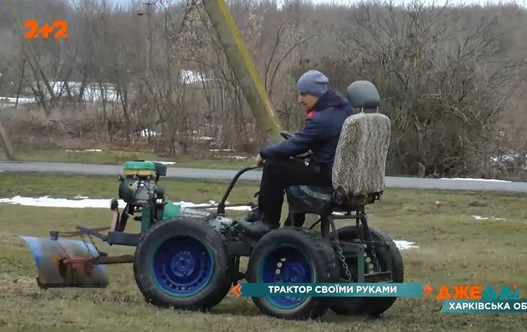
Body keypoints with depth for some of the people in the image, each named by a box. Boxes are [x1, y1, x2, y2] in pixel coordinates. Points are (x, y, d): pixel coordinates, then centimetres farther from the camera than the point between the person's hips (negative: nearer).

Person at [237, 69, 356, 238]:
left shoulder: (321, 120, -23)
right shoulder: (343, 107, 7)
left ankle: (268, 222, 0)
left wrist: (264, 154, -5)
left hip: (327, 175, -10)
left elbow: (294, 145, -19)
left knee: (273, 167, -9)